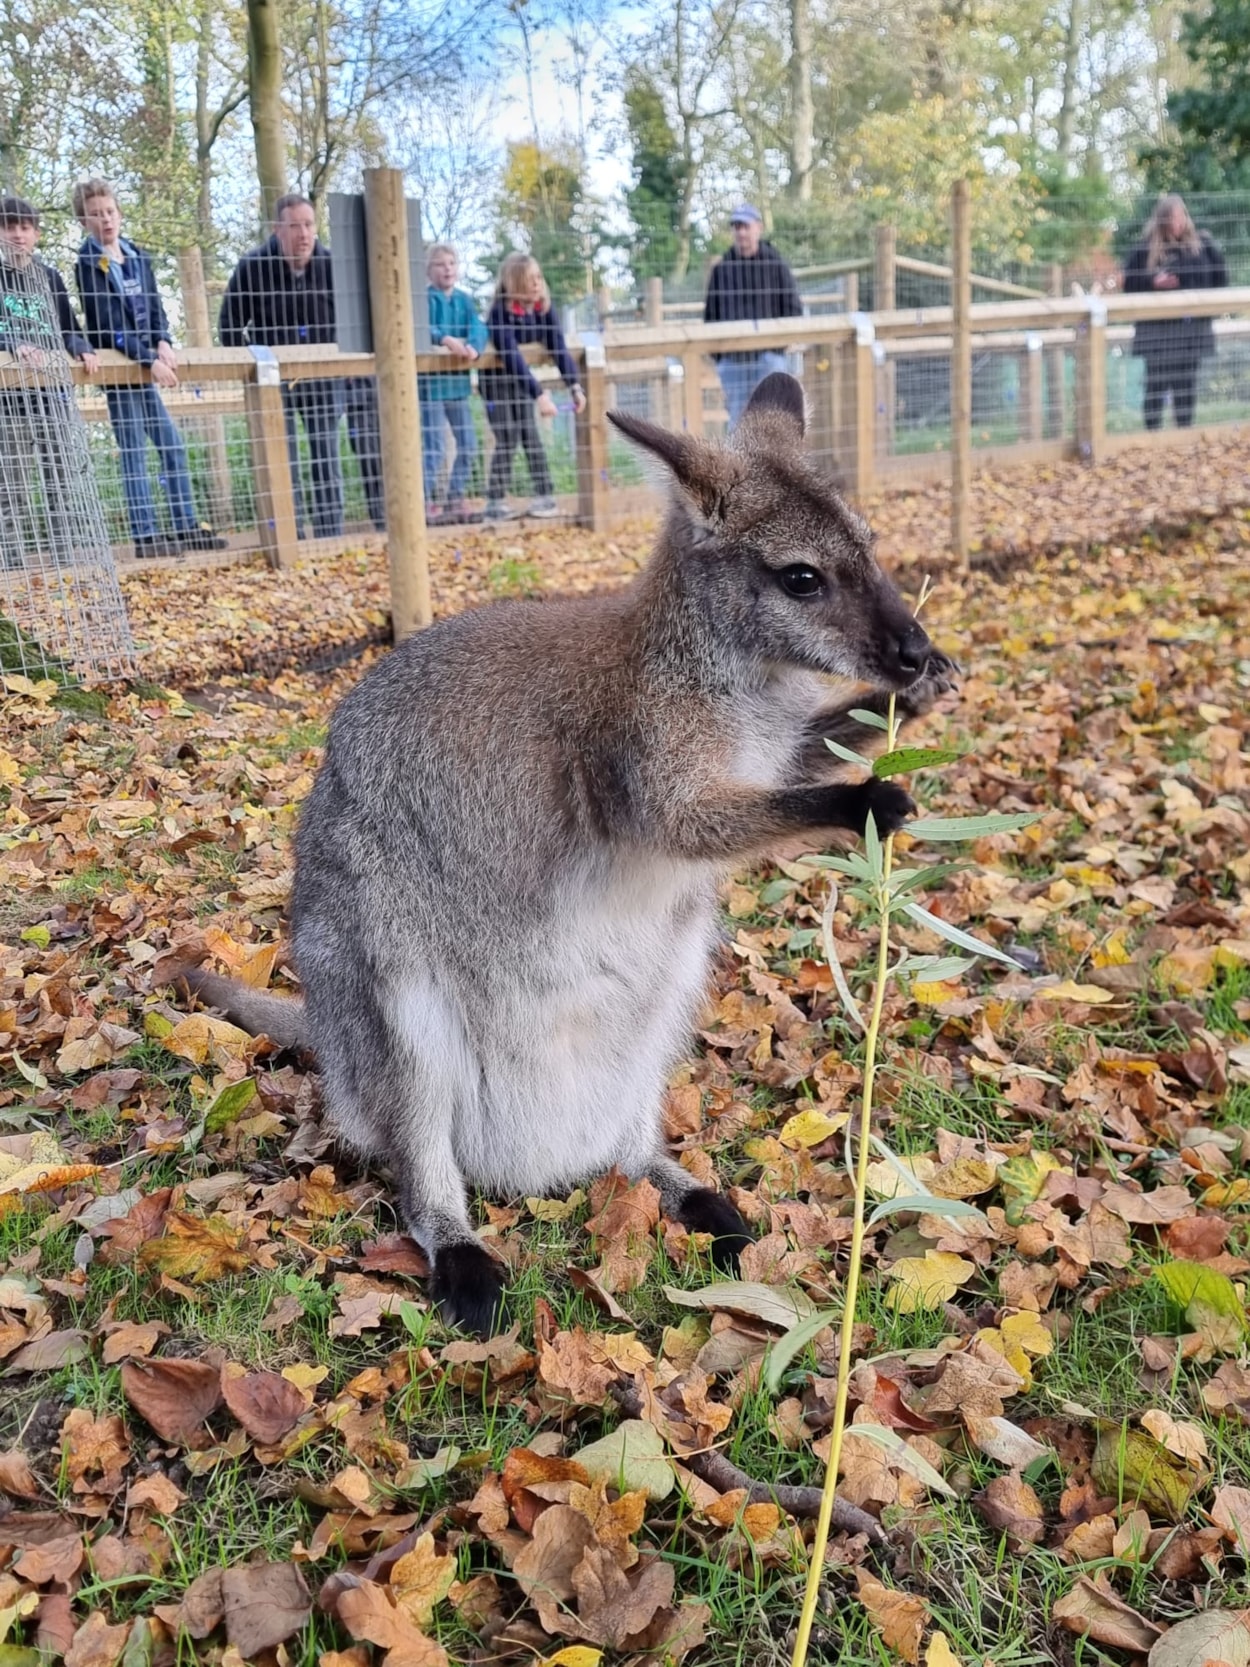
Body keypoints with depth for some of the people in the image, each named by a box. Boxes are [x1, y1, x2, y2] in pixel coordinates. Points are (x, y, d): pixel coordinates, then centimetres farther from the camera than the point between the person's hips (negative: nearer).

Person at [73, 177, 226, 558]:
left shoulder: (137, 256, 11)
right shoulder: (88, 265, -8)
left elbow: (154, 307, 10)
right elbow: (109, 328, -16)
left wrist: (163, 344, -9)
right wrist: (150, 360, -21)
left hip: (147, 365, 7)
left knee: (173, 446, 9)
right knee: (134, 452, -6)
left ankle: (186, 526, 16)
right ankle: (145, 535, -4)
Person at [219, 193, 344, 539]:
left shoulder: (332, 264, -8)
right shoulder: (253, 266, -12)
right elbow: (229, 325, -3)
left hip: (322, 377, 2)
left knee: (327, 462, 6)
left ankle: (331, 537, 14)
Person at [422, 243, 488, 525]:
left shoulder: (464, 299, 10)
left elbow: (479, 327, -6)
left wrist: (474, 345, -27)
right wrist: (446, 339, -38)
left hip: (458, 381, 6)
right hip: (430, 381, -6)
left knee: (468, 445, 10)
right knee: (435, 447, -7)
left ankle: (456, 500, 23)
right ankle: (429, 504, 2)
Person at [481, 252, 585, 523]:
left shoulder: (542, 308, -11)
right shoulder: (501, 311, -28)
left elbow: (558, 347, -15)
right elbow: (512, 357, -37)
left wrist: (575, 386, -26)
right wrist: (540, 394, -44)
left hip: (522, 379, 5)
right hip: (496, 381, -5)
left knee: (531, 437, 1)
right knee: (507, 442, -8)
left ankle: (546, 498, 3)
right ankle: (495, 504, -1)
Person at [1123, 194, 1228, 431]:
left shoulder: (1202, 243, 5)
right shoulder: (1146, 249, -5)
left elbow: (1220, 275, 14)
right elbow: (1130, 284, -4)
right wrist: (1153, 283, -20)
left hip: (1194, 327, 3)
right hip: (1159, 328, -3)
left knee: (1187, 384, 8)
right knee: (1157, 385, -4)